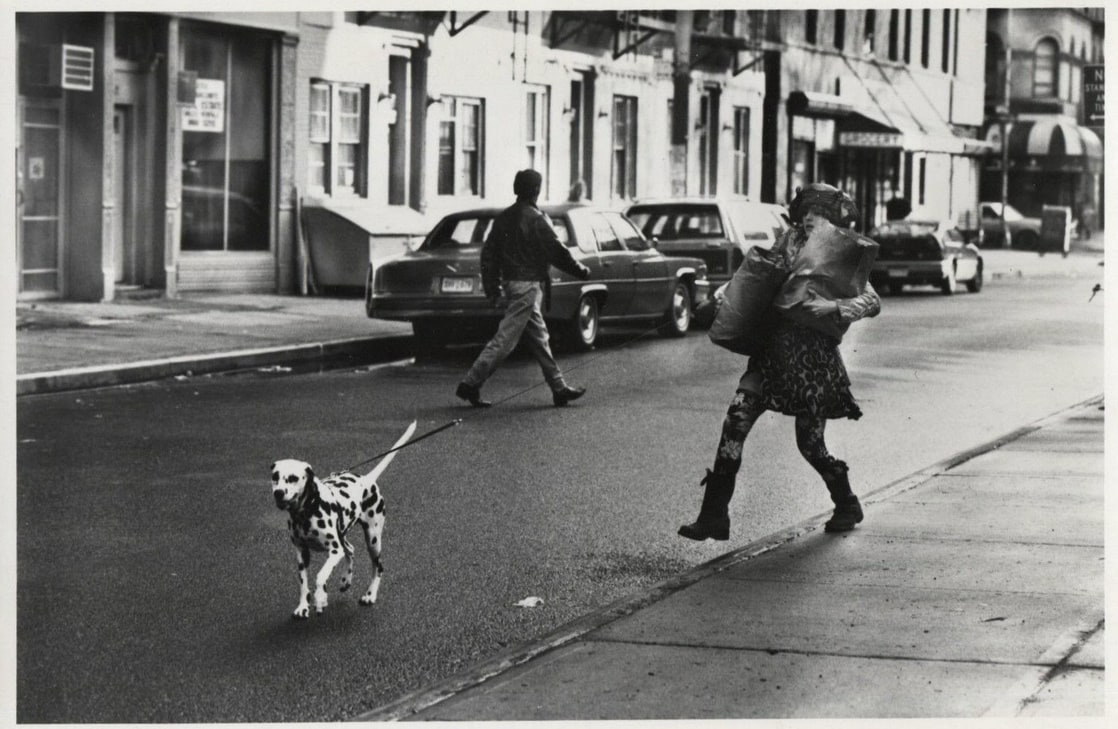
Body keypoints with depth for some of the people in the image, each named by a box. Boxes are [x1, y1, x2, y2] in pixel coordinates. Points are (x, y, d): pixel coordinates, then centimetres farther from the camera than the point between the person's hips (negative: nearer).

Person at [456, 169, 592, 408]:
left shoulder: (503, 218, 10)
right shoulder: (535, 218, -14)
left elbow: (488, 254, 11)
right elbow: (556, 251, -13)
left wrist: (492, 290, 14)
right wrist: (581, 271, 1)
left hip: (510, 282, 9)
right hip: (529, 284, -9)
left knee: (539, 338, 13)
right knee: (505, 339, -6)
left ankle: (559, 388, 17)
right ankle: (471, 384, -7)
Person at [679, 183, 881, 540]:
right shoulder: (791, 241, 5)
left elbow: (873, 302, -15)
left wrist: (834, 306, -30)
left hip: (814, 359, -4)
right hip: (772, 351, 4)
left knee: (810, 444, 4)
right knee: (736, 419, -12)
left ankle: (847, 506, 33)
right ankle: (714, 515, -10)